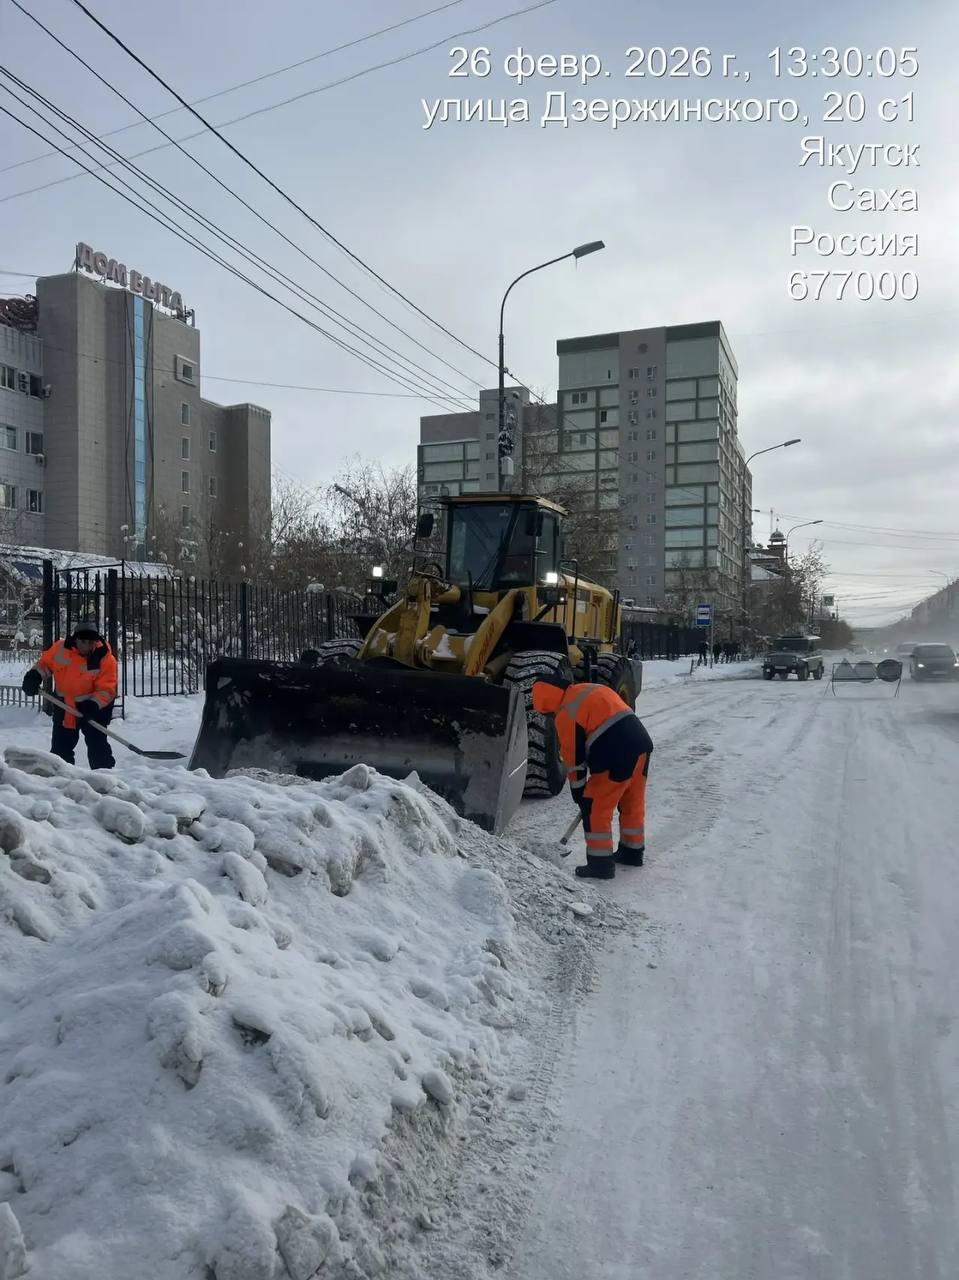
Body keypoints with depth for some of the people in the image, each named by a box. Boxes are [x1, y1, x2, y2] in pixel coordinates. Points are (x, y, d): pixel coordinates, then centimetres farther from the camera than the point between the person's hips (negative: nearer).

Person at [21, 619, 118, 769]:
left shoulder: (105, 659, -23)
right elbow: (45, 662, 7)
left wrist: (94, 705, -36)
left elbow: (106, 690, -22)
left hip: (95, 706, -4)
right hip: (64, 704, 4)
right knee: (60, 745, 13)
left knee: (97, 744, -5)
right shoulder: (60, 648, -13)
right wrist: (34, 676, -11)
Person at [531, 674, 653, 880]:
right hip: (641, 741, 9)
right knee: (633, 802, 22)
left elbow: (574, 759, -2)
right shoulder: (594, 689, 17)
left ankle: (600, 863, 7)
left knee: (595, 808, 3)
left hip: (616, 755, -9)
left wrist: (578, 792, 10)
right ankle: (632, 851, 37)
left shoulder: (566, 714, -6)